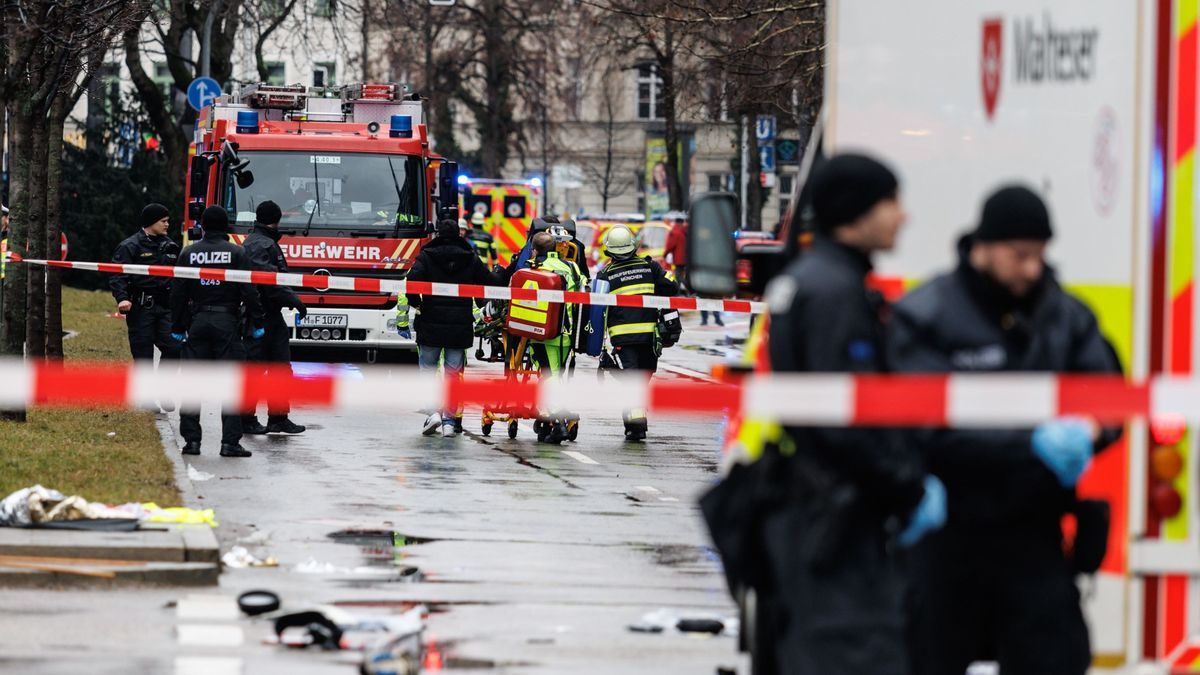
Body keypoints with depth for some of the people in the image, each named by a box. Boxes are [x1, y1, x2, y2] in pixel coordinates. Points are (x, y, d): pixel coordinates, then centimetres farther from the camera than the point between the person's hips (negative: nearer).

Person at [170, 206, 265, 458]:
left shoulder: (188, 253, 4)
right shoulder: (237, 253, -3)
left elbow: (177, 294, 6)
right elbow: (249, 291, -6)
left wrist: (177, 328, 13)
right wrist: (256, 323, 2)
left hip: (197, 322, 2)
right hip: (228, 322, -2)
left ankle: (192, 439, 4)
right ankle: (230, 441, -7)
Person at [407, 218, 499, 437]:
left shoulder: (426, 257, -3)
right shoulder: (470, 259, 4)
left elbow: (412, 280, -17)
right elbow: (490, 284, 4)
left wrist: (416, 304, 0)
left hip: (431, 323, -2)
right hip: (461, 327, 2)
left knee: (428, 369, 11)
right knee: (454, 373, 8)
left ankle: (433, 411, -7)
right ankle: (450, 419, 6)